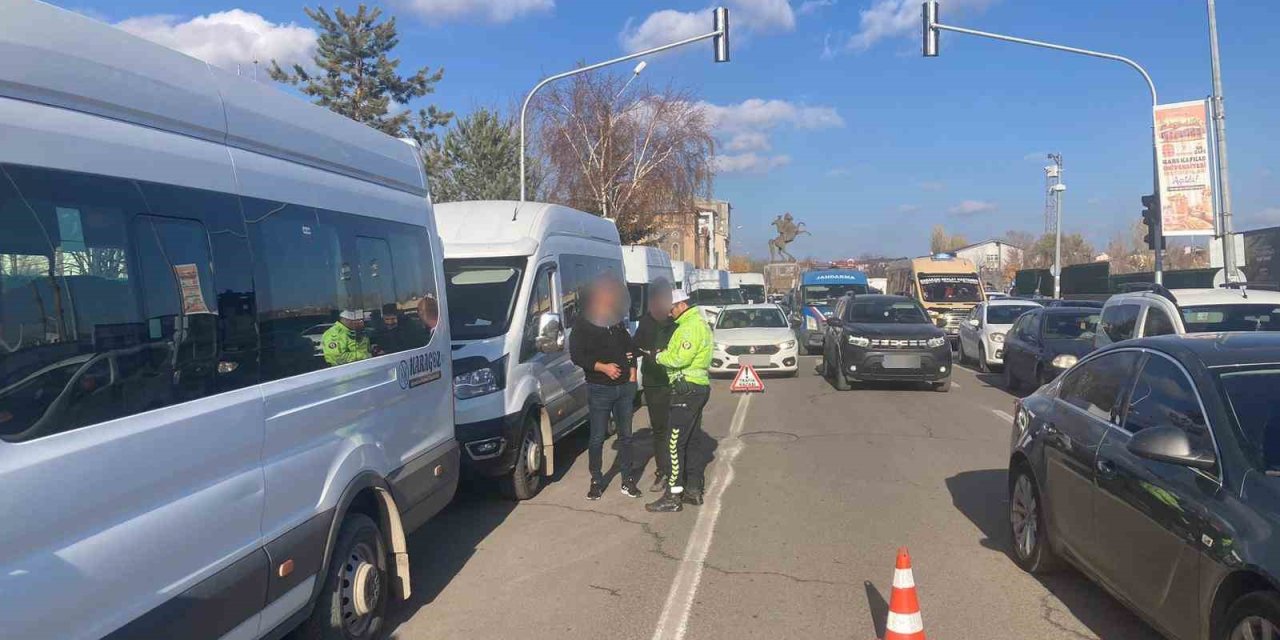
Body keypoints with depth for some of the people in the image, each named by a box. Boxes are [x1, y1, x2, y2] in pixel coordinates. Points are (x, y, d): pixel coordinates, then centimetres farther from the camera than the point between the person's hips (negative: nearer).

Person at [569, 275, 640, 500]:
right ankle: (596, 482, 14)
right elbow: (576, 355, -9)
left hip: (624, 387, 5)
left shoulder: (618, 320, 10)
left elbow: (630, 346, 20)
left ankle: (628, 481, 19)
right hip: (599, 389, -5)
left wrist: (632, 370, 6)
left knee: (625, 435, 10)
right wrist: (603, 367, -19)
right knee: (597, 438, 2)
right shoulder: (583, 323, -5)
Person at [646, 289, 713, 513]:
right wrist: (666, 353, 3)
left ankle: (673, 496, -6)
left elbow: (680, 359, -23)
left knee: (675, 444, -8)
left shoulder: (692, 326, -14)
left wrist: (660, 356, -7)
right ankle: (693, 490, 22)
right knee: (690, 441, 15)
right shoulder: (699, 323, 19)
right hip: (697, 387, 11)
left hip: (687, 389, -11)